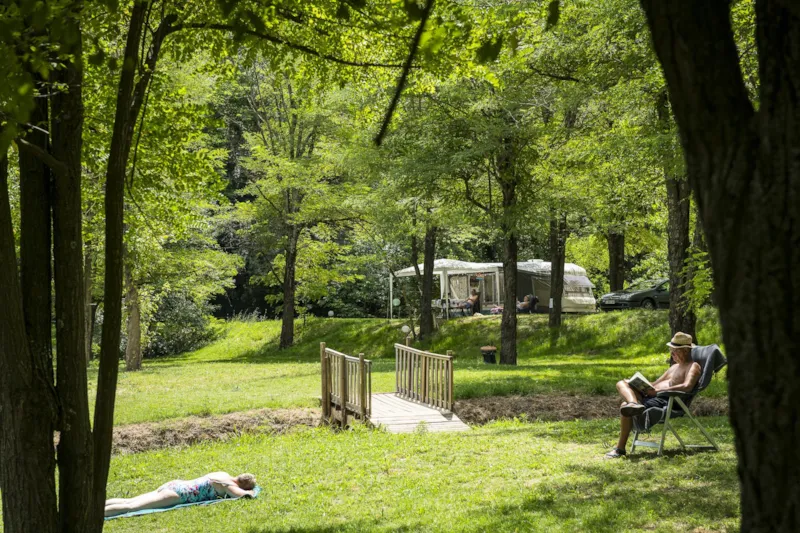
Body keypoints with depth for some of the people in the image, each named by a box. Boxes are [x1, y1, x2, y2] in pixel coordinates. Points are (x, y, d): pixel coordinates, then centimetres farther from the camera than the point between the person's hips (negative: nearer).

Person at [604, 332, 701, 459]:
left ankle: (620, 448, -23)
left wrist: (658, 391, -20)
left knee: (625, 406, -28)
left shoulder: (693, 366, 1)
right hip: (650, 396, 10)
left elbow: (687, 387, -19)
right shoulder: (675, 367, 31)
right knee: (622, 383, -9)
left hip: (665, 401, -10)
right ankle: (634, 403, -44)